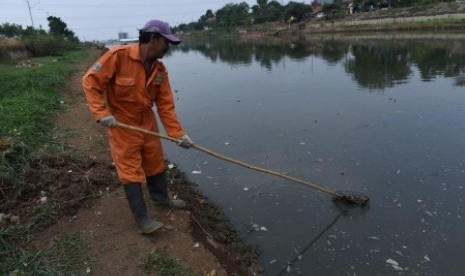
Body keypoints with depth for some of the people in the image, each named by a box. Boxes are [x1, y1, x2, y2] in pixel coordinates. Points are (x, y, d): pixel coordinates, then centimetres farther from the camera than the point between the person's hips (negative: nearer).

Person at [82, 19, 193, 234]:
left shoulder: (160, 69, -4)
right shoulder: (118, 56, -21)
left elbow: (165, 105, -5)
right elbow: (90, 81, -18)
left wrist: (178, 133, -12)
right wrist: (101, 113, -27)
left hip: (148, 124, 6)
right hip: (122, 126, -6)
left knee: (156, 163, 18)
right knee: (131, 170, 0)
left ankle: (161, 197, 41)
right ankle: (142, 218, 10)